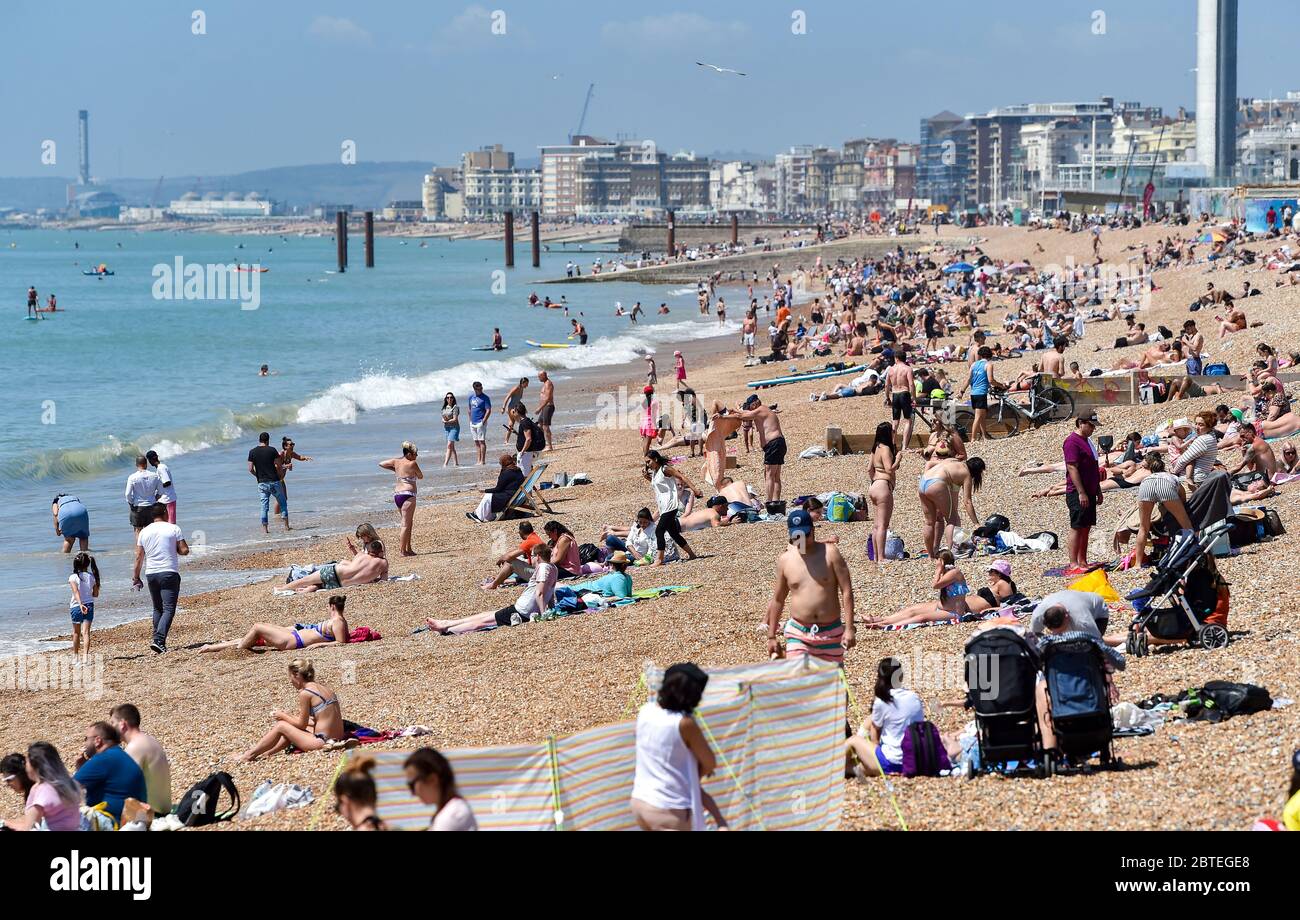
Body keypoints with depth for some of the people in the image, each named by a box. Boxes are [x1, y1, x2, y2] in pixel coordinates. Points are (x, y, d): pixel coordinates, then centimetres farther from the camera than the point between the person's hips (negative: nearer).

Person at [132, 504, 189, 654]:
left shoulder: (144, 532, 7)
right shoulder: (174, 529, -2)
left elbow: (139, 557, 9)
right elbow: (184, 550, -5)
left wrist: (136, 577, 17)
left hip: (151, 574, 4)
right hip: (169, 573, -4)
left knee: (157, 608, 19)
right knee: (168, 609, -7)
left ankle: (158, 640, 19)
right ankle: (159, 640, -23)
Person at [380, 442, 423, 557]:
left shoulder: (396, 461, 8)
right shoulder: (412, 463, -10)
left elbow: (381, 464, 20)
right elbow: (420, 476, 4)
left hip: (397, 495, 8)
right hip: (407, 495, -8)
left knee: (408, 523, 17)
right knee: (406, 524, -4)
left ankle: (408, 548, 19)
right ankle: (403, 550, -5)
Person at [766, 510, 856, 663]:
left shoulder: (830, 553, -3)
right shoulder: (784, 560, 3)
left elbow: (846, 591, -4)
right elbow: (778, 600, 14)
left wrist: (849, 629, -12)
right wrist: (771, 636, 15)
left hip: (831, 633, 0)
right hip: (798, 633, 0)